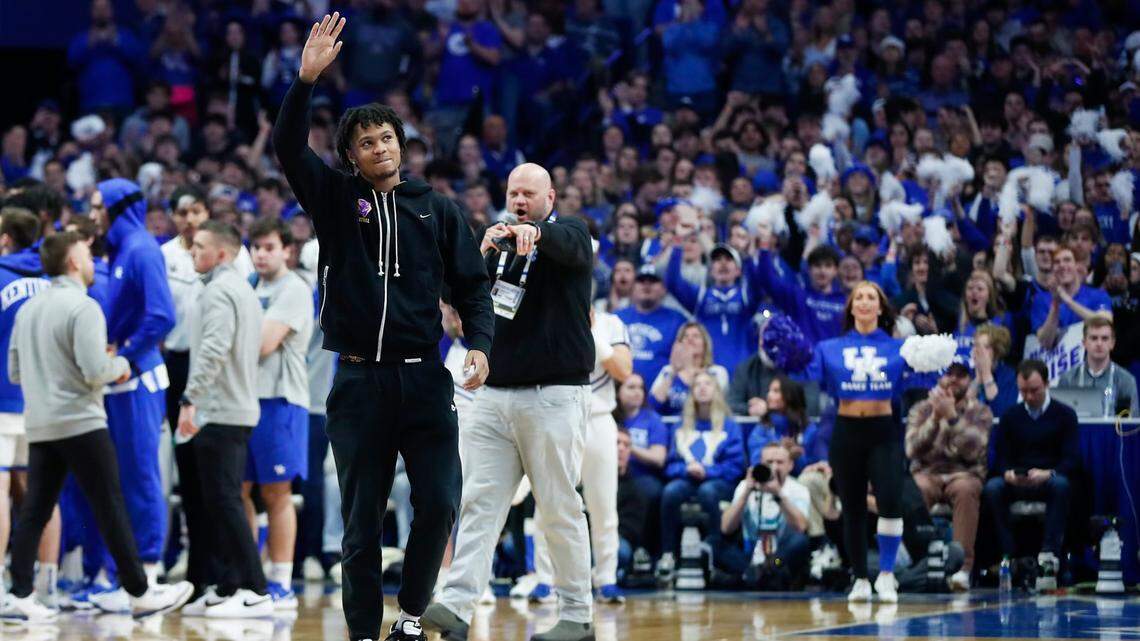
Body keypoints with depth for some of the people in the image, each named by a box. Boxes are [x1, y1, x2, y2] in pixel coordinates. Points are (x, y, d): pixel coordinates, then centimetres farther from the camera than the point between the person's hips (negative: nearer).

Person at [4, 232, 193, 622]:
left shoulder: (29, 309, 12)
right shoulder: (83, 307, -12)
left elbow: (15, 373, 17)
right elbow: (95, 371, -19)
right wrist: (120, 365, 1)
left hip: (39, 425, 7)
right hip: (80, 423, -7)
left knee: (34, 511, 7)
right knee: (111, 509, -2)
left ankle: (20, 596, 4)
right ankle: (139, 593, 2)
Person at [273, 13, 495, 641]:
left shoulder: (436, 209, 9)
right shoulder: (336, 199, 6)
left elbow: (471, 284, 9)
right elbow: (288, 147, -8)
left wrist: (479, 343, -8)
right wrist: (307, 78, -20)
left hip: (425, 378, 1)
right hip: (359, 381, -1)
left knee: (439, 504, -9)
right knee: (361, 520, 2)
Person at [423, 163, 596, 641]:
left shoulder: (569, 232, 2)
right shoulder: (500, 245, 19)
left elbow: (567, 244, -23)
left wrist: (534, 232, -46)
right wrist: (484, 255, -13)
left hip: (553, 396, -5)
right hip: (495, 394, 5)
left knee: (560, 509, -2)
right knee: (479, 502, -5)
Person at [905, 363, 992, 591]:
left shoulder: (980, 412, 8)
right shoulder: (921, 409, 12)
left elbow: (972, 450, -10)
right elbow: (913, 450, -4)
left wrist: (952, 416, -18)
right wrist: (935, 418, -14)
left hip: (963, 472, 0)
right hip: (927, 473, 0)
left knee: (965, 489, -37)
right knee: (915, 491, -36)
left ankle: (962, 567, -38)